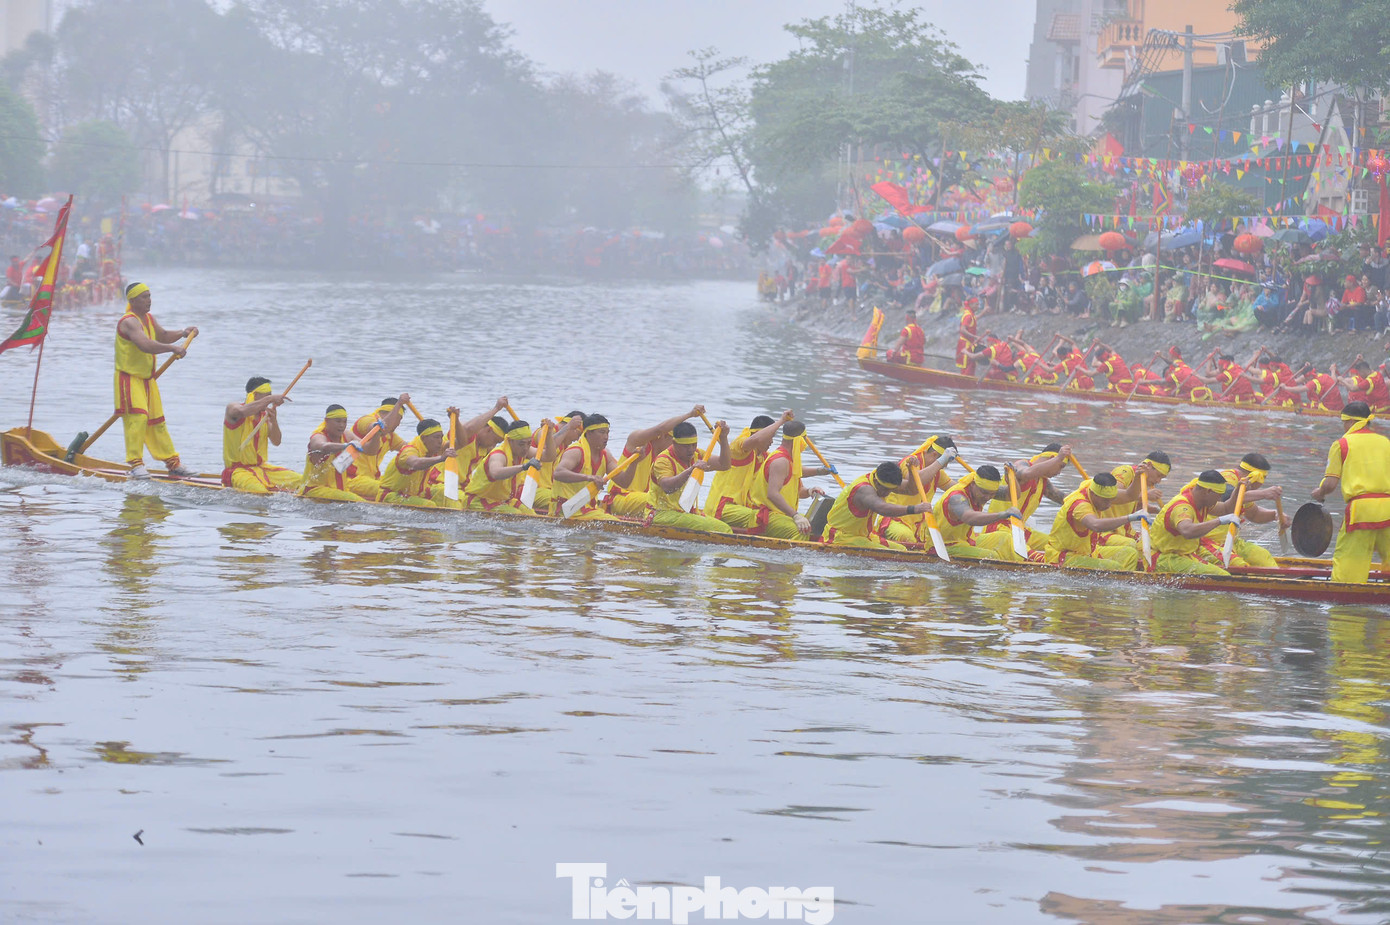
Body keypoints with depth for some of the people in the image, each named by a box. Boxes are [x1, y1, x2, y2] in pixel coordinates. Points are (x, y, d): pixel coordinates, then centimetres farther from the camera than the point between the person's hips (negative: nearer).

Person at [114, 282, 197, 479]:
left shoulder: (149, 318, 12)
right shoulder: (129, 322, -20)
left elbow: (163, 336, 29)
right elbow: (145, 345, -35)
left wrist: (182, 333, 12)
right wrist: (172, 349, -35)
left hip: (147, 379, 9)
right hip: (129, 378, -9)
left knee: (157, 422, 13)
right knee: (137, 417, -20)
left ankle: (173, 463, 19)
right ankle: (136, 464, -18)